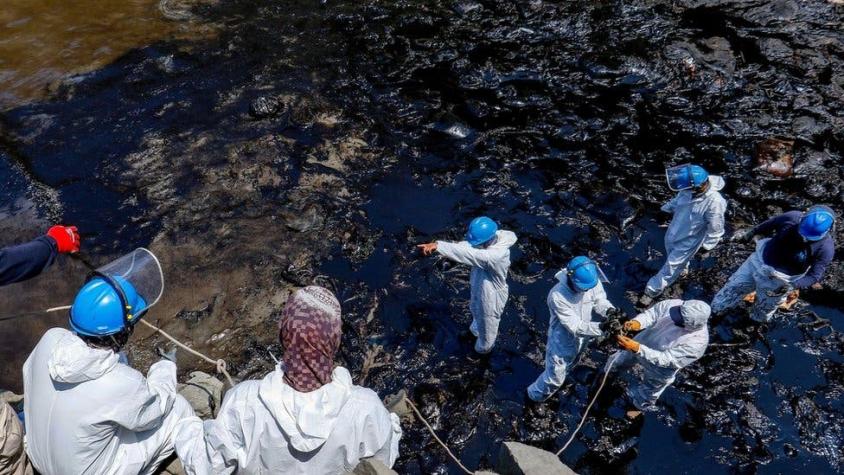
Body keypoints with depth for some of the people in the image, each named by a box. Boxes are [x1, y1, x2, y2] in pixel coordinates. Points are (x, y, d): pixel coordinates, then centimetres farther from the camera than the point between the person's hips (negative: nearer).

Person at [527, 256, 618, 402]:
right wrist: (600, 327, -50)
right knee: (555, 378, 13)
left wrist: (609, 310, -33)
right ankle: (536, 395, 44)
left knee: (568, 366, 34)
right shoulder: (558, 296, -39)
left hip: (582, 337, 6)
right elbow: (576, 327, -36)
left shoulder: (592, 280, -24)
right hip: (562, 341, -6)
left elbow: (600, 299, -10)